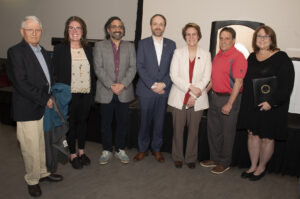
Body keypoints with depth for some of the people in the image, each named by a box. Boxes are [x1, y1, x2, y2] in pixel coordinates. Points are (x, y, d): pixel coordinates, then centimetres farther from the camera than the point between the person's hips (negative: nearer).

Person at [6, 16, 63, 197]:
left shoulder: (43, 51, 14)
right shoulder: (15, 52, -10)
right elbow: (21, 84, -18)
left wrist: (50, 97, 3)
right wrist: (44, 99, -16)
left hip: (45, 107, 7)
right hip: (28, 110, -6)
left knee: (41, 145, 18)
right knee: (31, 148, 5)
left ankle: (42, 172, 35)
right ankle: (32, 180, 24)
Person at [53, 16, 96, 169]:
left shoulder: (88, 49, 7)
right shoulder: (60, 49, -5)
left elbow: (92, 72, 10)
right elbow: (56, 73, -6)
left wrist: (92, 92, 6)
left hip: (86, 94, 4)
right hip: (70, 94, -4)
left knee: (83, 122, 14)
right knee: (71, 123, 7)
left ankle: (81, 151, 31)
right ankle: (72, 154, 24)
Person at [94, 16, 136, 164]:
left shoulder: (130, 46, 10)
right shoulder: (99, 46, 5)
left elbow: (133, 67, 1)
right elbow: (98, 69, -5)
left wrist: (122, 84, -13)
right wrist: (111, 85, -15)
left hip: (124, 92, 1)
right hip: (105, 92, -1)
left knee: (122, 122, 9)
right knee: (106, 123, 8)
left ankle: (120, 149, 24)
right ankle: (107, 150, 23)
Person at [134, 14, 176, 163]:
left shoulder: (171, 44, 8)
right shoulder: (143, 44, 3)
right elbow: (140, 67, -4)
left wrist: (163, 84, -10)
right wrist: (152, 85, -12)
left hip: (164, 90, 2)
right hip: (146, 90, -1)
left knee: (159, 122, 9)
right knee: (145, 121, 5)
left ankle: (156, 149, 24)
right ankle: (143, 149, 20)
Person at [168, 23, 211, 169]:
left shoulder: (206, 55, 6)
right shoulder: (178, 53, 5)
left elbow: (206, 78, -1)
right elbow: (174, 75, -5)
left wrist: (194, 96, -12)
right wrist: (190, 87, -16)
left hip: (197, 100, 0)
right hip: (179, 98, 0)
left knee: (193, 130, 8)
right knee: (178, 129, 5)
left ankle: (191, 158, 24)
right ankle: (178, 157, 22)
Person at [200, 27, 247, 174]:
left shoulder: (238, 57, -14)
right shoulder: (218, 55, 11)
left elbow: (238, 82, -18)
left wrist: (229, 104, -21)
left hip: (229, 98, -8)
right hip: (215, 96, 8)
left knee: (227, 133, 6)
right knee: (213, 130, 16)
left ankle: (224, 163, 22)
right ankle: (215, 158, 32)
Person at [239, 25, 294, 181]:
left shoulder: (281, 58, -10)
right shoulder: (252, 57, 9)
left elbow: (286, 85, -14)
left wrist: (271, 102, -20)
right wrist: (246, 101, 8)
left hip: (271, 107, -5)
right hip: (251, 105, 5)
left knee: (267, 138, 7)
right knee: (253, 134, 12)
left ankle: (261, 168, 26)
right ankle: (253, 166, 28)